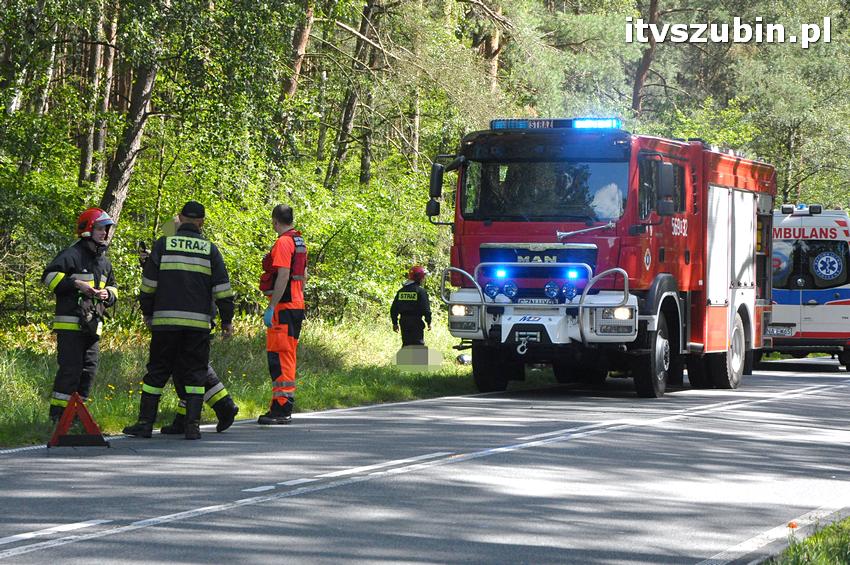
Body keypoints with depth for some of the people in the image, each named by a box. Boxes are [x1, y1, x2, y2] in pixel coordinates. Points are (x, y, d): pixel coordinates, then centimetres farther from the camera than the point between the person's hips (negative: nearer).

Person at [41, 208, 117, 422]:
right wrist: (76, 284, -19)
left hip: (92, 325, 8)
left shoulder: (104, 262, 19)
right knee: (70, 368, -11)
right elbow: (49, 276, -14)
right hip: (70, 324, -8)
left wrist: (108, 294, 5)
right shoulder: (72, 255, -7)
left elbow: (112, 286, 29)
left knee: (89, 369, 7)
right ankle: (57, 413, -7)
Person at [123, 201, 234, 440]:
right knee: (194, 374, 5)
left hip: (165, 321, 0)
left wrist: (147, 313, 16)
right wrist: (226, 319, 11)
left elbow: (149, 283, 4)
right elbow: (222, 288, 3)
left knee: (157, 372, 7)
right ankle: (192, 426, -2)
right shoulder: (209, 249, 6)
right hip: (198, 322, 0)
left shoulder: (163, 244, 4)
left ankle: (145, 422, 6)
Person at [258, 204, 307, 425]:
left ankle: (281, 409, -12)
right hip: (296, 306, 10)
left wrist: (271, 308, -21)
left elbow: (283, 276, -22)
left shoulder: (283, 242, -14)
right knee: (287, 356, 14)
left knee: (279, 356, -9)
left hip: (283, 307, -10)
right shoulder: (299, 242, 16)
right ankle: (284, 407, 19)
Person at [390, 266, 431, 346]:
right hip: (416, 322, -6)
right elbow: (426, 308, -13)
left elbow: (394, 309, 12)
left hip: (404, 322, 6)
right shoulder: (420, 291, -10)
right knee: (418, 345, -4)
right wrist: (428, 322, -2)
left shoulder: (401, 291, 10)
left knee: (406, 344, 13)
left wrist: (395, 323, 19)